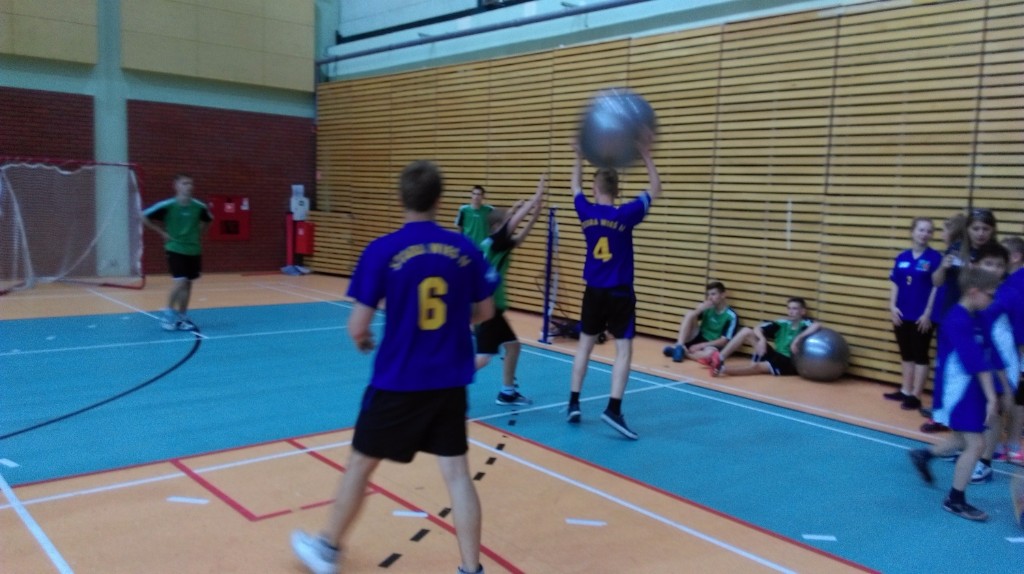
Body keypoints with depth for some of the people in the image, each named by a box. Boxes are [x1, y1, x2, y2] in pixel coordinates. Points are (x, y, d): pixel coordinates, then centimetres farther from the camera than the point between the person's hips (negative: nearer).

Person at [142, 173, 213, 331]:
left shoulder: (199, 206, -1)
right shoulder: (167, 205, -13)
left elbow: (208, 220, 20)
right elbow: (144, 216, -8)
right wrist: (162, 232, -7)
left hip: (193, 250, 4)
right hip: (175, 249, -4)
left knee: (188, 283, 8)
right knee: (180, 281, -15)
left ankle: (182, 317, 20)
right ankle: (168, 315, 2)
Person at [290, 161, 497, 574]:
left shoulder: (382, 251, -11)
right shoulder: (466, 249, -2)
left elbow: (358, 326, -11)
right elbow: (485, 313, 8)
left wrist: (362, 341, 11)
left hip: (397, 380, -2)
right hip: (450, 381, 3)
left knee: (361, 464, 16)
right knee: (456, 471, 9)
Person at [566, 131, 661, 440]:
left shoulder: (586, 212, -3)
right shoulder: (626, 215, -12)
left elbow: (576, 186, 19)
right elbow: (655, 189, 0)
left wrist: (579, 157, 25)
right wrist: (645, 155, 1)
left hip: (593, 292, 4)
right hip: (620, 294, -4)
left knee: (585, 345, 14)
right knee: (624, 349, -2)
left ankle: (573, 404, 17)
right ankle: (613, 409, -11)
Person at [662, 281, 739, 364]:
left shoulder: (731, 316, -12)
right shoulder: (707, 307, 1)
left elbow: (724, 341, -16)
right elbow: (688, 317, -5)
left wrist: (700, 346, -22)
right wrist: (699, 310, -24)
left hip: (712, 345, -5)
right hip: (698, 338, 5)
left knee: (709, 353, -42)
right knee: (689, 315, -17)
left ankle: (681, 350, -25)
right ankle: (679, 346, -26)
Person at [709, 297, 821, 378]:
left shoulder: (806, 325, -10)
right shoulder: (782, 323, 5)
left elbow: (817, 325, -35)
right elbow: (757, 328, 0)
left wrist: (799, 338, -41)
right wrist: (762, 339, -21)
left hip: (790, 363, -6)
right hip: (775, 356, 6)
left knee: (756, 366, -35)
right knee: (746, 331, -7)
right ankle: (719, 359, -20)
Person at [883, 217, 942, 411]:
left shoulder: (935, 257, -8)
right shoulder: (902, 257, 7)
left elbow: (936, 288, -10)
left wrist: (928, 313, -13)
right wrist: (892, 306, -2)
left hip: (921, 317, -5)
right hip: (902, 315, 5)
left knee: (920, 356, 3)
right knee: (906, 355, 15)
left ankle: (915, 396, 9)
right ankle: (905, 391, 26)